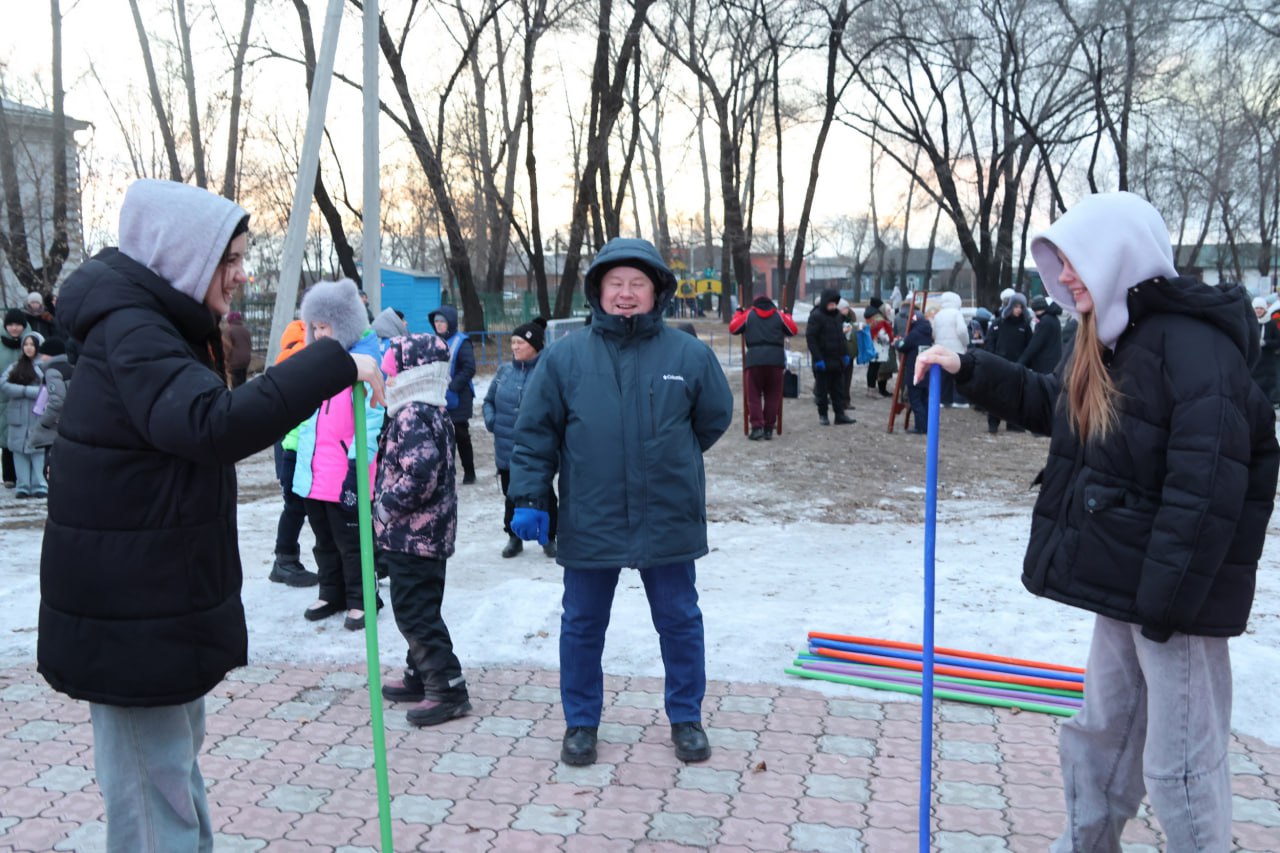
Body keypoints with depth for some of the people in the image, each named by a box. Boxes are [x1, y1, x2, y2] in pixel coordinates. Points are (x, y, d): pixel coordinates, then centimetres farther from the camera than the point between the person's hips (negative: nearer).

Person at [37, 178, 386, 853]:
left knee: (177, 764, 21)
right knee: (153, 786, -1)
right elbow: (216, 424, -39)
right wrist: (335, 365, -35)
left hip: (169, 601, 10)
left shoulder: (165, 328, 12)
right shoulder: (132, 336, -20)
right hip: (131, 617, -10)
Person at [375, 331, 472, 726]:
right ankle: (420, 677, 32)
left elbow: (422, 470, -32)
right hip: (432, 534, 10)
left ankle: (448, 689, 2)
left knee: (414, 613, -3)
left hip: (412, 536, -10)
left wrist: (388, 504, -18)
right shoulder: (433, 413, 12)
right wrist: (391, 502, 16)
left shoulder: (410, 417, -19)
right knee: (418, 609, 20)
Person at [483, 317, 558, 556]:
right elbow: (489, 400, 17)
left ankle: (549, 538, 27)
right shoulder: (504, 371, 5)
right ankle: (514, 538, 32)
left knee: (544, 495, 10)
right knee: (511, 496, 16)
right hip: (506, 449, 5)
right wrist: (490, 420, 1)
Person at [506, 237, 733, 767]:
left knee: (680, 622, 14)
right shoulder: (565, 357, -4)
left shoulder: (689, 355, -4)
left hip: (667, 520, 0)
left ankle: (686, 718, 34)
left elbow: (714, 418, 10)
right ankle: (581, 722, 33)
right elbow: (534, 434, 0)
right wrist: (529, 499, -5)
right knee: (582, 625, 14)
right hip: (588, 522, 0)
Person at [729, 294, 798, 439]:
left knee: (753, 395, 5)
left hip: (754, 359, -1)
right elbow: (793, 330, 17)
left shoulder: (748, 315, 11)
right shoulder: (779, 315, 15)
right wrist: (787, 316, 35)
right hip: (776, 359, 1)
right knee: (772, 395, 10)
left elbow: (733, 328, 13)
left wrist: (738, 313, 30)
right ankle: (769, 428, 10)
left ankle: (757, 426, -7)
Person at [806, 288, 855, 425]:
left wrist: (845, 353, 13)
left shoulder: (837, 315, 11)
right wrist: (817, 359, -20)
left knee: (838, 389, 8)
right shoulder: (816, 316, -11)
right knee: (822, 390, 2)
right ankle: (823, 415, 12)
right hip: (823, 361, -7)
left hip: (837, 360, 7)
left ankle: (840, 414, 13)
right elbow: (810, 338, -16)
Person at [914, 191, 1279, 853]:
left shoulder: (1192, 344, -21)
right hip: (1122, 581, 9)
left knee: (1180, 763, 3)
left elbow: (1207, 488, -25)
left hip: (1176, 592, -9)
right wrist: (969, 370, 14)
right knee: (1100, 736, 22)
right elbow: (1049, 404, 25)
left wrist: (1163, 598, -24)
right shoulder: (1107, 343, 8)